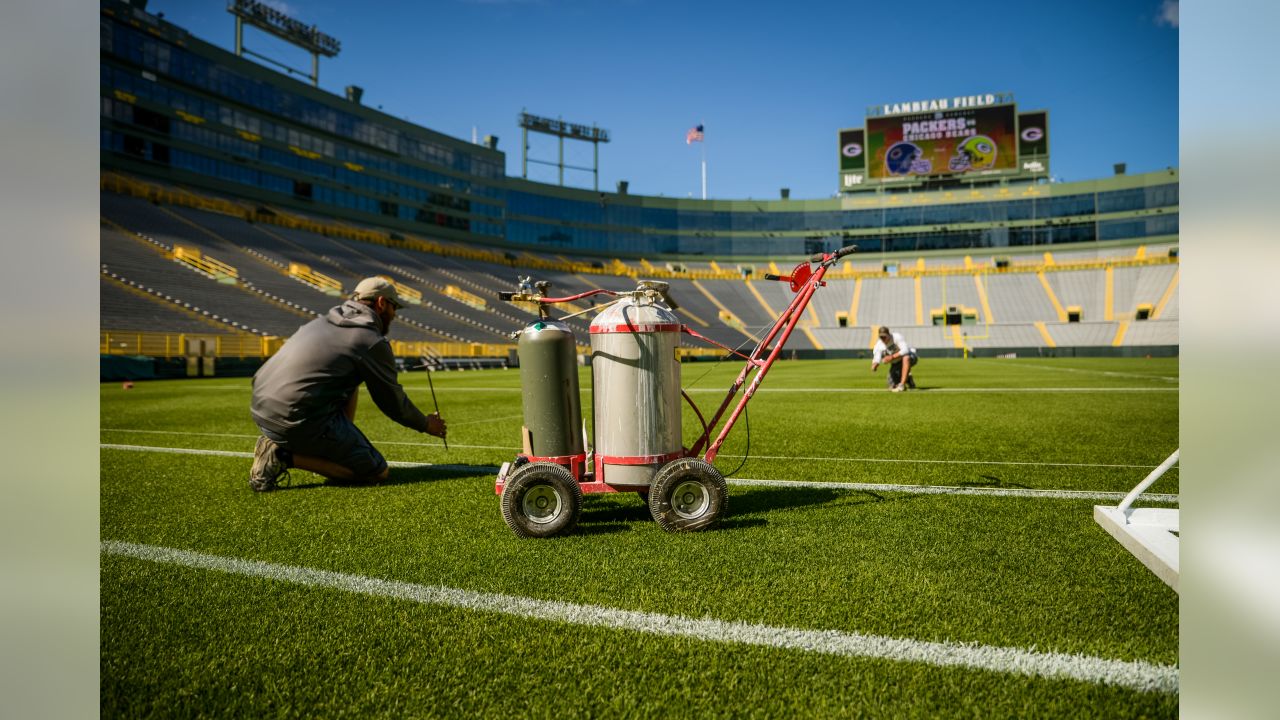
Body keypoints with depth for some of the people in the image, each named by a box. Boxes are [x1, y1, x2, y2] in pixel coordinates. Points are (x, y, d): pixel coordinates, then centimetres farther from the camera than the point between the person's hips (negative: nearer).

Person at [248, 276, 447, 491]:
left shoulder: (321, 321, 17)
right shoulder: (373, 342, -5)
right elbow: (394, 402, 4)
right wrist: (426, 424, 21)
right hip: (298, 422, -9)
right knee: (378, 472, 2)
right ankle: (285, 456, -6)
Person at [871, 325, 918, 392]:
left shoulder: (897, 337, -26)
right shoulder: (879, 345, -14)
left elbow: (905, 350, -35)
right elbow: (876, 360, -19)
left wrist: (892, 357, -45)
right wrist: (874, 366, -42)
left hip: (910, 357, -4)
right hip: (896, 364, 5)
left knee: (906, 357, -42)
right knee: (892, 386, -6)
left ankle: (901, 384, -39)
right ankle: (907, 379, 25)